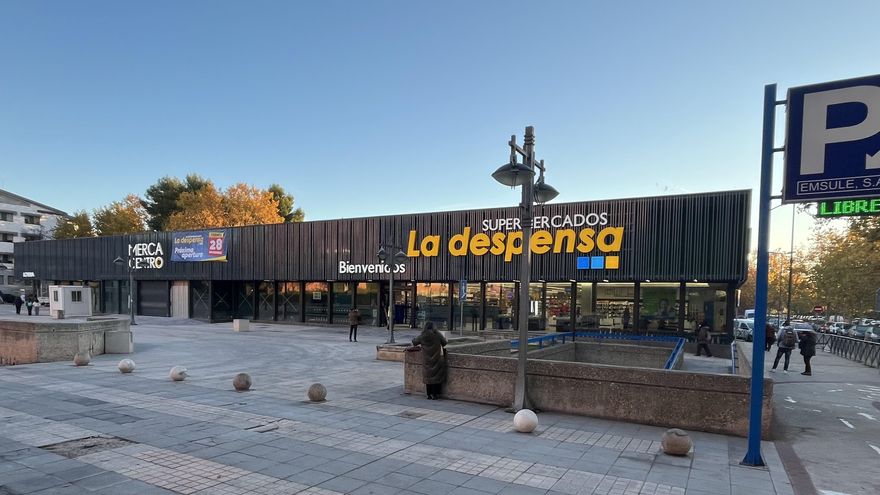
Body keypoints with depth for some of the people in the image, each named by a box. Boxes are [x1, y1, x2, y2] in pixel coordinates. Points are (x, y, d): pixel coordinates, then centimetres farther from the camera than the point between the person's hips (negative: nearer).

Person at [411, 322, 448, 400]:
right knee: (437, 376, 5)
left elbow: (414, 342, 11)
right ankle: (435, 395, 5)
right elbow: (444, 342, 1)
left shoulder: (422, 336, -2)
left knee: (428, 376, 9)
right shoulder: (437, 334, -7)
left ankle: (429, 395, 12)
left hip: (427, 360, 2)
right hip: (437, 359, -1)